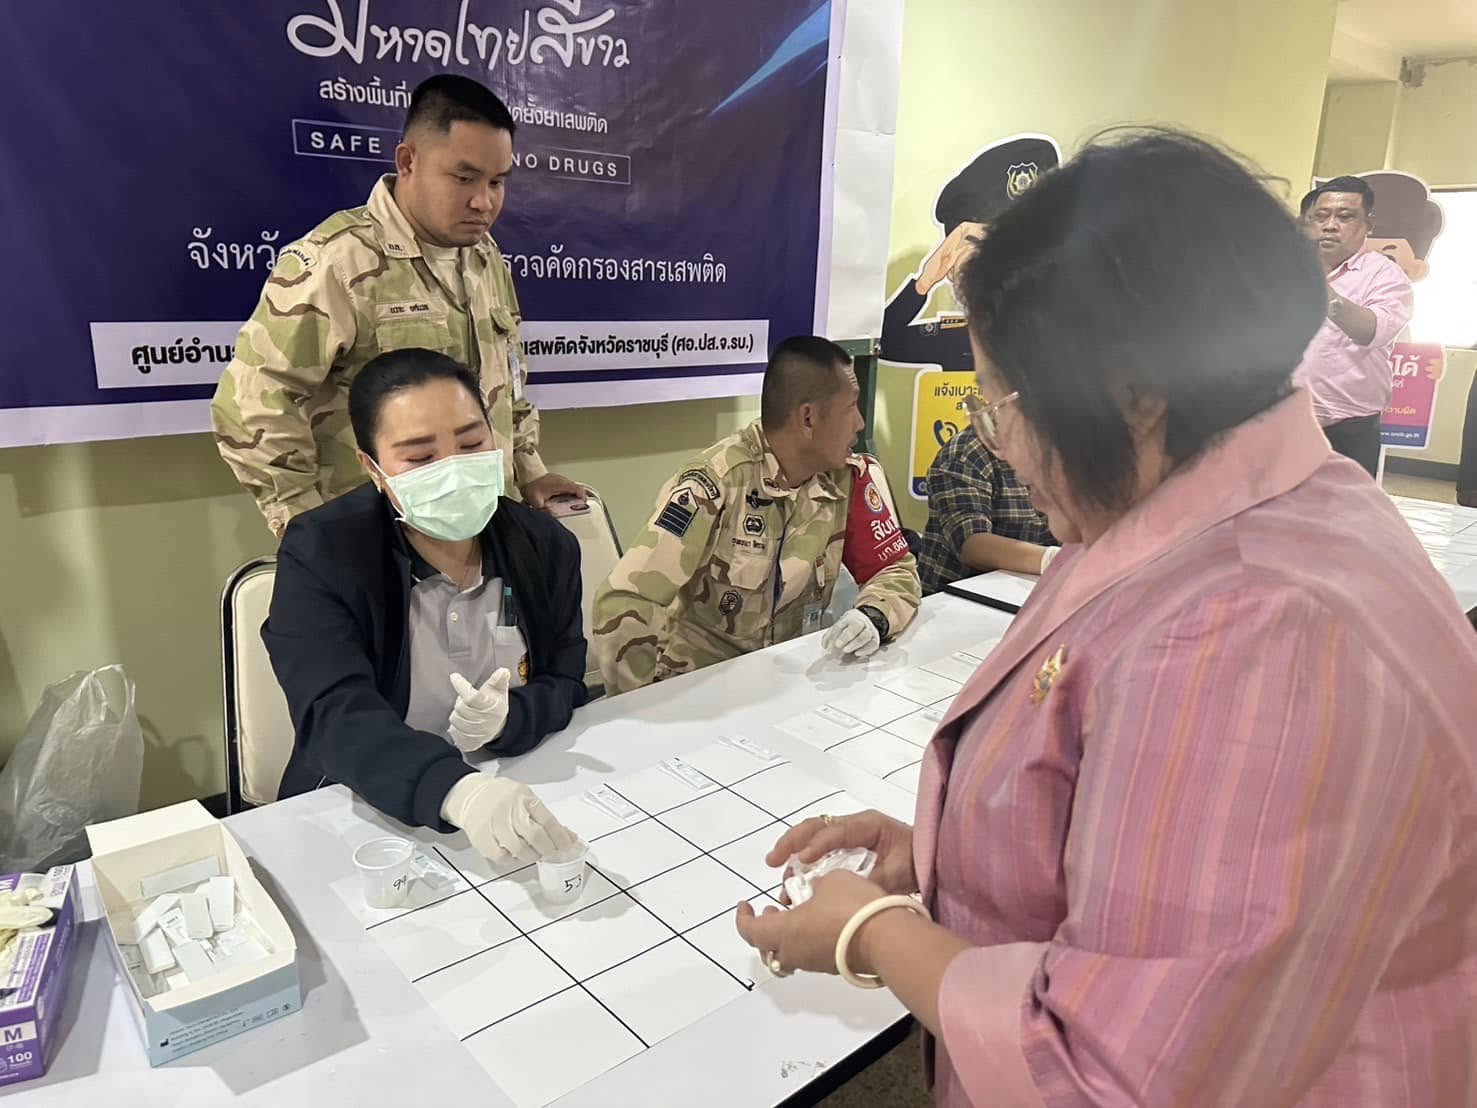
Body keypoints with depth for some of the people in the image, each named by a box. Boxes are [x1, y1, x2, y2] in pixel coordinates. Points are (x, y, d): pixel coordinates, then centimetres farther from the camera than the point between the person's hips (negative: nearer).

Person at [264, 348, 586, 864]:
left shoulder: (546, 542, 0)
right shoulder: (319, 553, -11)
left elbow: (569, 685, 2)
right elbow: (337, 717, -23)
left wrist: (509, 719, -21)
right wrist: (457, 790, -41)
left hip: (526, 796, 3)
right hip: (366, 815, -2)